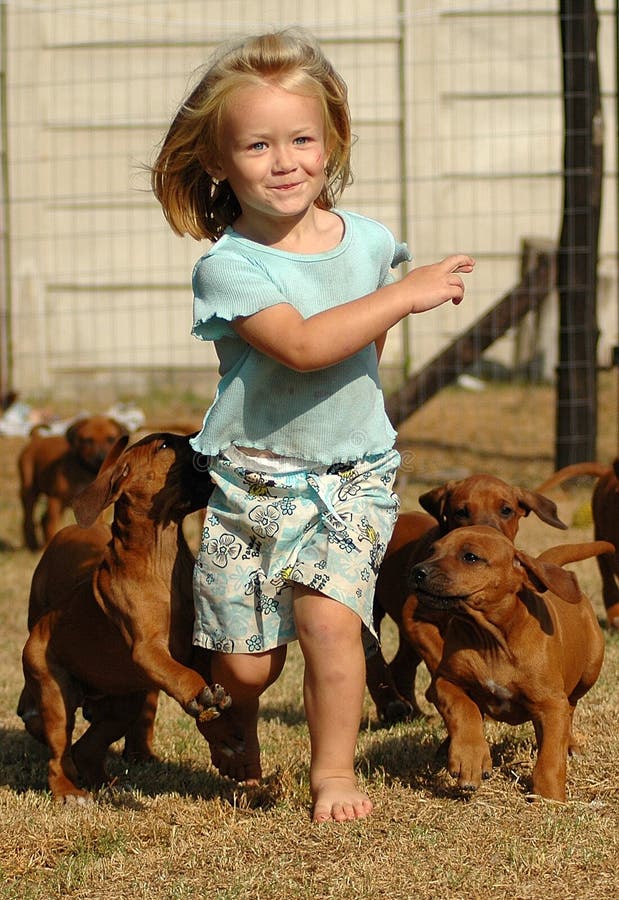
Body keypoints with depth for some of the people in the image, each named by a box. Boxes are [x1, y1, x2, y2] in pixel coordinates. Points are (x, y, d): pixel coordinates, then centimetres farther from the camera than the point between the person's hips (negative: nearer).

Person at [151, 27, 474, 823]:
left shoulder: (368, 242, -1)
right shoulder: (227, 266, -16)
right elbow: (302, 344, -30)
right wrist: (405, 294, -27)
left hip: (352, 474, 2)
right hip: (251, 479, -2)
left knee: (328, 614, -18)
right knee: (245, 660, 2)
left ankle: (334, 770, -1)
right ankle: (235, 728, 37)